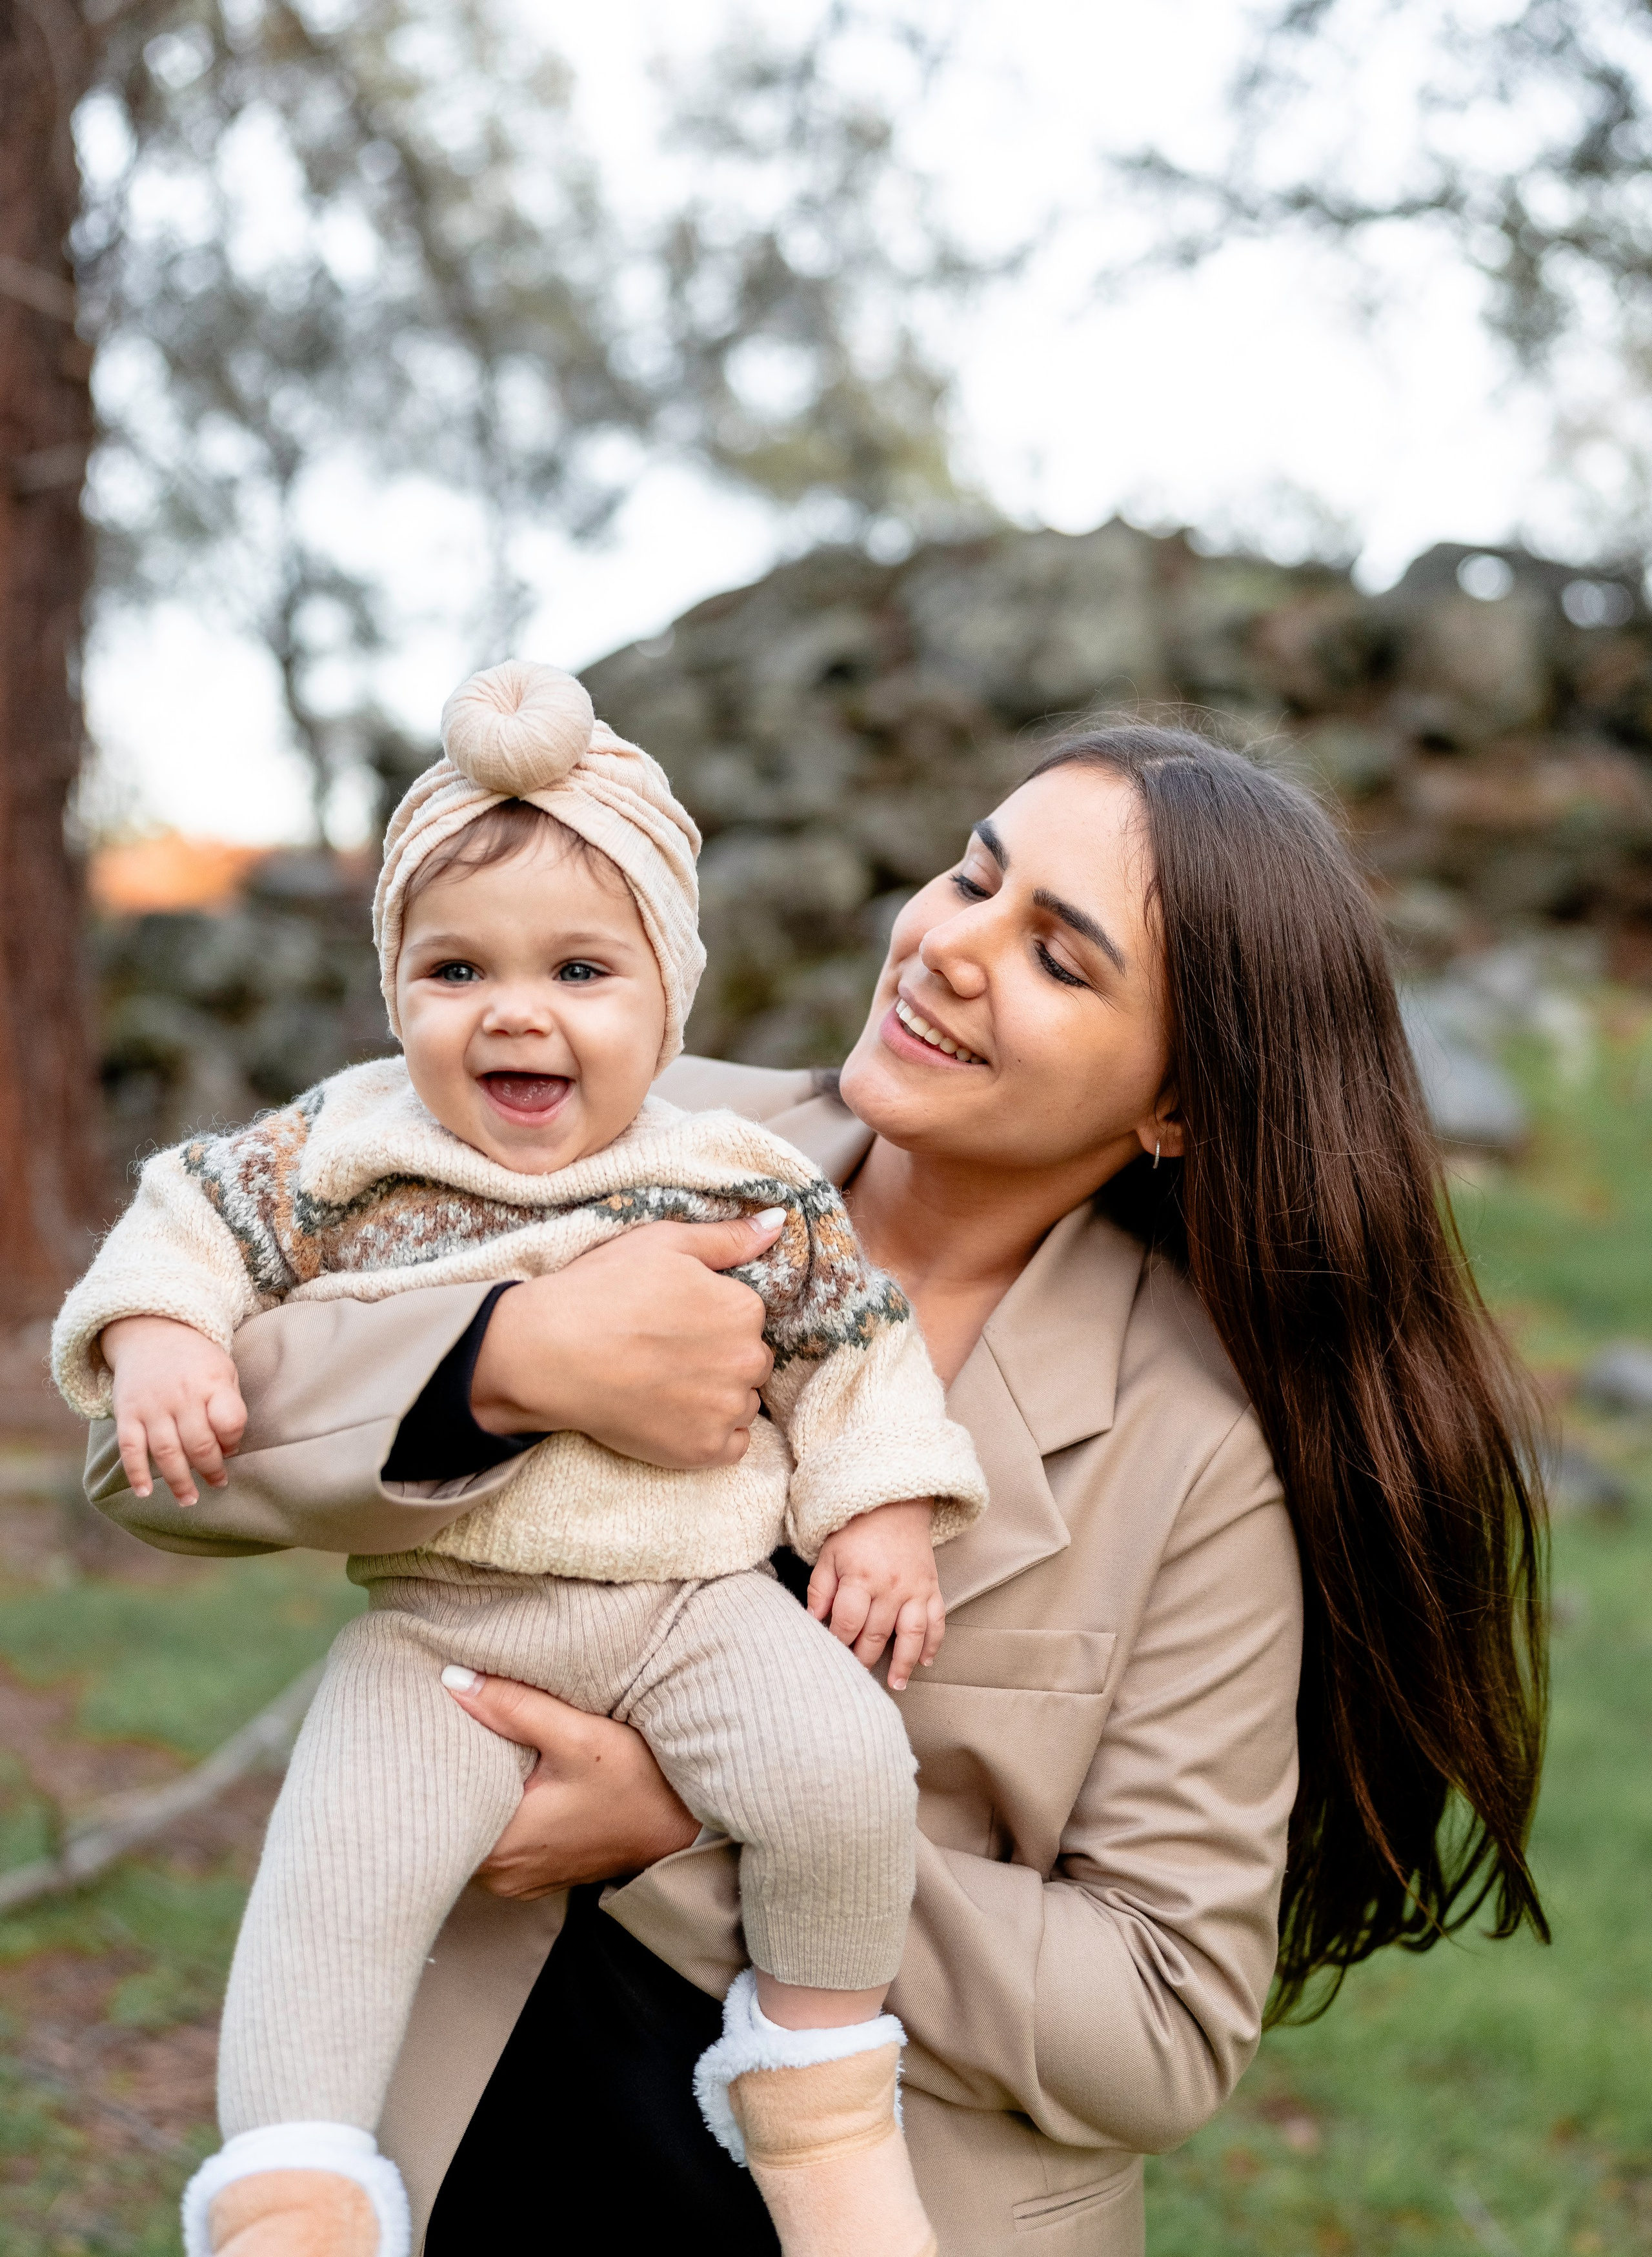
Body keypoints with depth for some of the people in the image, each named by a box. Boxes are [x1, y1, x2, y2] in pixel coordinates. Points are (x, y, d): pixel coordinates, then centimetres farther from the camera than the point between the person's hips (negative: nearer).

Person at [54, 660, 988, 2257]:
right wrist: (157, 1336, -11)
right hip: (443, 1619, 0)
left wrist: (884, 1511, 0)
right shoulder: (345, 1154, 1)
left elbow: (852, 1338, 8)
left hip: (700, 1597, 0)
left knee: (841, 1765, -22)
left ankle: (818, 2083, 4)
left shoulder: (744, 1188, 1)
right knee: (335, 1873, -19)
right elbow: (201, 1211, 8)